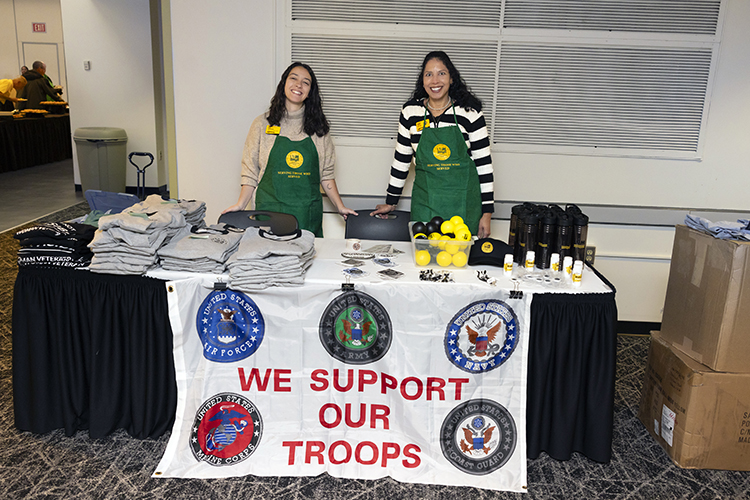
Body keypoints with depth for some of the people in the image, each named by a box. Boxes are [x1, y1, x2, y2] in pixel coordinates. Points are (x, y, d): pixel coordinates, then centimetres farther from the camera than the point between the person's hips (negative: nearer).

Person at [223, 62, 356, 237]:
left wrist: (340, 207, 4)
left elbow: (326, 174, 10)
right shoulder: (262, 123, 4)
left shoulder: (318, 127, 8)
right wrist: (240, 204, -6)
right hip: (270, 210, -1)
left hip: (308, 213, 1)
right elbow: (251, 171, 4)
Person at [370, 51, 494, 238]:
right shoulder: (411, 111, 3)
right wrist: (391, 202, 15)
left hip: (464, 203, -1)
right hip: (425, 201, 2)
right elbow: (401, 159, 12)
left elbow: (484, 163, -1)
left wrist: (487, 213, -2)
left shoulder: (469, 112, -4)